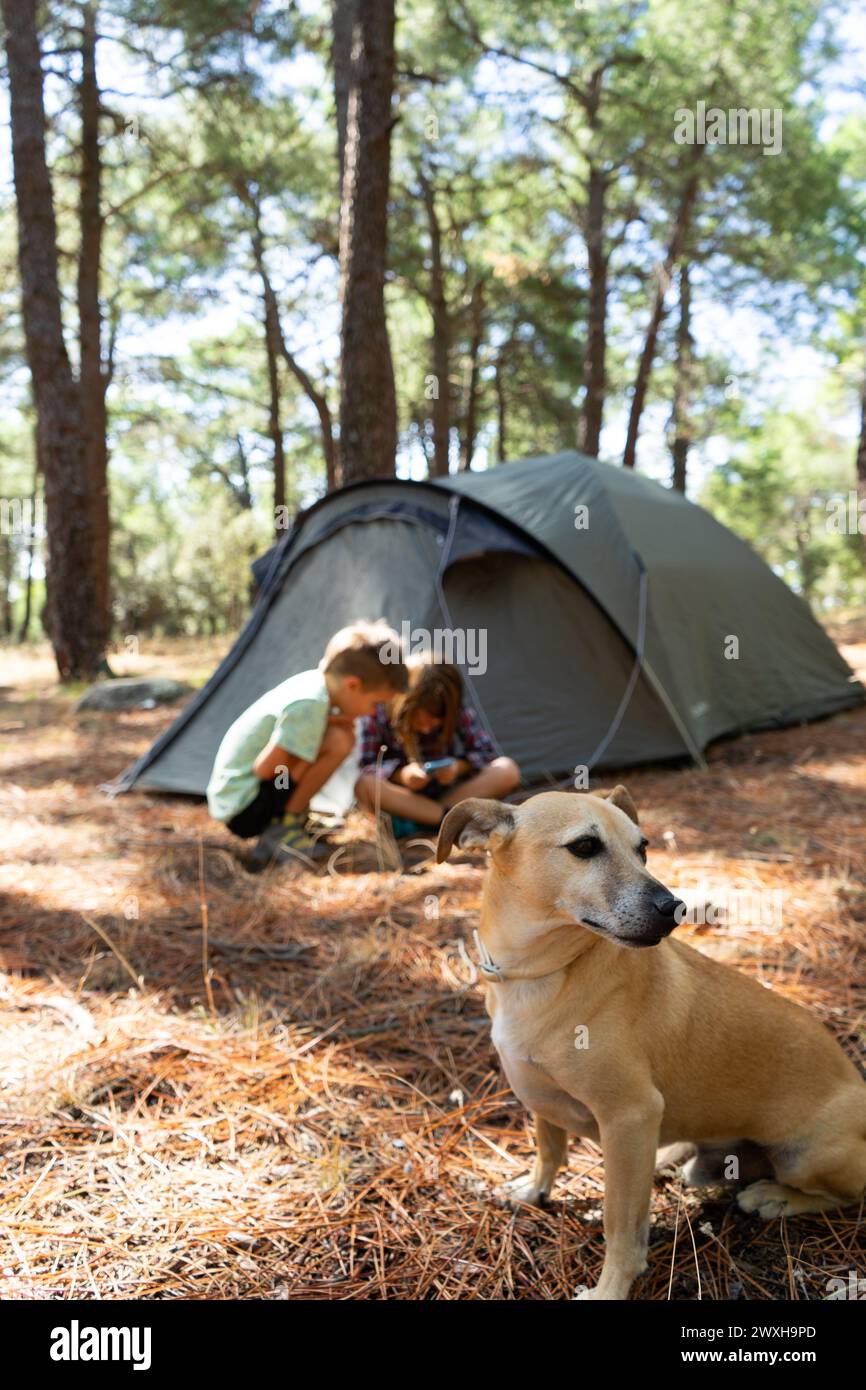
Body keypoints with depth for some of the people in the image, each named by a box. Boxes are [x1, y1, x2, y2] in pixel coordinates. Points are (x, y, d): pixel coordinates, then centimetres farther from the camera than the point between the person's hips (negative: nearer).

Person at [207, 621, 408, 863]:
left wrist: (331, 721, -7)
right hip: (244, 811, -9)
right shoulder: (311, 705, -25)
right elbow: (264, 768, -22)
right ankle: (283, 829, -9)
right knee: (338, 742, -21)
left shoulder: (314, 680, 0)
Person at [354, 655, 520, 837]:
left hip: (450, 790, 2)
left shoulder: (459, 712, -11)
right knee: (364, 785, -34)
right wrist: (400, 774, -35)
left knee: (508, 770, -21)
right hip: (403, 796, -2)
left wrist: (459, 766, -28)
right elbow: (366, 766, -16)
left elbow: (486, 751, -8)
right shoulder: (378, 714, -17)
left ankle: (414, 820, -26)